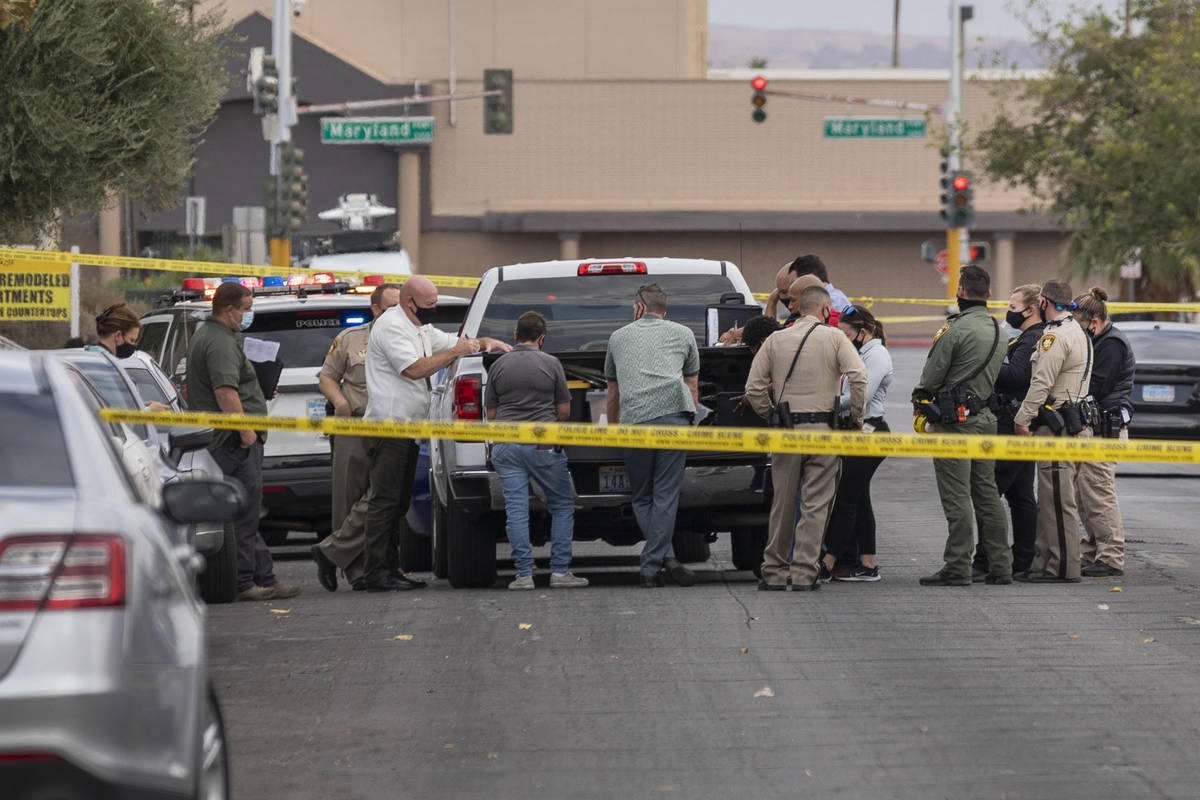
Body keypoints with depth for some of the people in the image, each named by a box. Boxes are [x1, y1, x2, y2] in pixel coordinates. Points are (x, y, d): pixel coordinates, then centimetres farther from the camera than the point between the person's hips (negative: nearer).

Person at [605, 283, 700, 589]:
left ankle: (656, 563, 1)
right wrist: (689, 422, 41)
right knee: (665, 496, 0)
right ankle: (653, 565, -9)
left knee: (642, 499, 11)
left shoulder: (619, 337, 26)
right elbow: (692, 386, 30)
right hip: (674, 415, 0)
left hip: (634, 420, 0)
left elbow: (612, 394, 36)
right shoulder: (682, 334, 24)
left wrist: (611, 430, 50)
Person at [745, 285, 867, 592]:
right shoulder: (834, 337, 1)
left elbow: (754, 388, 6)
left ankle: (775, 572, 13)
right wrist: (856, 416, 0)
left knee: (783, 503, 10)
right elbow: (858, 377, -11)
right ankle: (804, 574, -5)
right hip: (822, 428, -3)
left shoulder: (776, 340, 9)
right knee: (816, 504, 0)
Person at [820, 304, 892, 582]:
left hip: (870, 433, -10)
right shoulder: (861, 354, 19)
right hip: (859, 434, 10)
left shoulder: (876, 355, -11)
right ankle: (867, 565, 11)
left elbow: (863, 394, -21)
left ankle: (828, 564, -9)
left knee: (845, 498, -9)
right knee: (858, 499, 9)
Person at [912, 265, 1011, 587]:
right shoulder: (997, 330, 12)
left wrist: (919, 400, 9)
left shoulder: (956, 329, -14)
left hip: (954, 418, -8)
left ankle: (957, 567, -6)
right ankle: (1000, 566, 12)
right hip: (985, 417, 8)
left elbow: (931, 376, -11)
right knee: (987, 493, 11)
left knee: (957, 497, -6)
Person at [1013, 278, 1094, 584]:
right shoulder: (1078, 332, 20)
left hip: (1058, 429, -11)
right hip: (1076, 423, 11)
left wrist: (1022, 419, -15)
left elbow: (1042, 383, -20)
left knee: (1058, 500, -9)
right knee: (1051, 500, 13)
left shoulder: (1055, 335, -14)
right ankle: (1044, 563, 16)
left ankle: (1064, 567, -9)